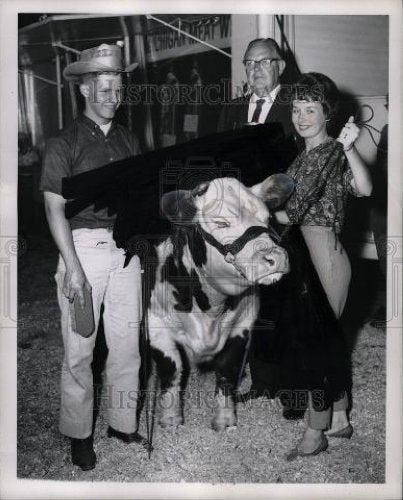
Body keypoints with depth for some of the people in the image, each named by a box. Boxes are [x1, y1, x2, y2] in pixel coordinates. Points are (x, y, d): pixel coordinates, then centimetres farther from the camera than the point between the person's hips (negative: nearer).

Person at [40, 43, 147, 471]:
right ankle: (78, 434, 19)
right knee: (79, 350, 2)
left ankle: (123, 424, 26)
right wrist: (73, 267, -15)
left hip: (125, 247, 5)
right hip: (83, 247, -4)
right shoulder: (64, 143, -3)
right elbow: (55, 208, -8)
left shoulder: (128, 141, 13)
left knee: (127, 343, 10)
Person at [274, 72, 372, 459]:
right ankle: (339, 419, 31)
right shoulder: (303, 156, 14)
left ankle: (314, 434, 12)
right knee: (324, 340, 16)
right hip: (303, 256, 9)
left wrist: (348, 148, -38)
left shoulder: (334, 154, -10)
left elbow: (364, 189, -30)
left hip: (324, 257, -9)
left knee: (318, 343, -1)